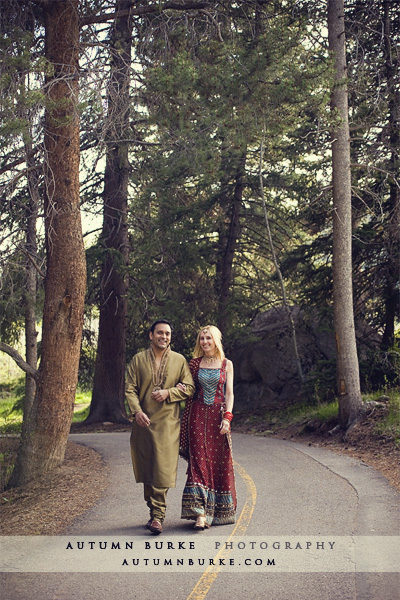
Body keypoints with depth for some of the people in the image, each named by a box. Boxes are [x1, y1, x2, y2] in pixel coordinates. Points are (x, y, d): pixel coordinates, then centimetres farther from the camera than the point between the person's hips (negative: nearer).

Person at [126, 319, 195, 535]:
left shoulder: (179, 360, 7)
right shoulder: (138, 359, 7)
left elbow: (189, 388, 6)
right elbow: (130, 388, 2)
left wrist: (168, 392, -11)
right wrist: (136, 411, -14)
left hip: (168, 422, -2)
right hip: (143, 421, 2)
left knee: (163, 469, -9)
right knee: (146, 469, 8)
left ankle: (157, 515, -5)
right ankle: (155, 511, 22)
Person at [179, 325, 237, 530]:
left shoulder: (226, 364, 6)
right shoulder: (195, 363, 9)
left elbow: (229, 393, 1)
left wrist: (227, 417, -10)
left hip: (218, 415, 0)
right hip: (198, 415, 0)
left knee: (220, 462, 3)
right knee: (199, 461, -7)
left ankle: (220, 511, 17)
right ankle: (201, 513, -10)